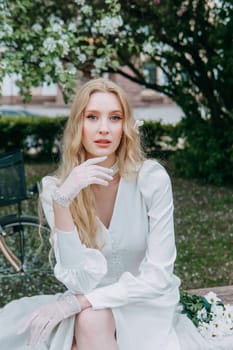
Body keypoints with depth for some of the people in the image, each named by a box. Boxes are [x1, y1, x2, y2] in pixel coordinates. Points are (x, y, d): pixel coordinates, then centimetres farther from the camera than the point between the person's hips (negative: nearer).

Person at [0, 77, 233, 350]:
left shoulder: (152, 178, -17)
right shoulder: (54, 189, -11)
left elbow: (158, 277, -17)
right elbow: (80, 281, -20)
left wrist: (78, 303, -23)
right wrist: (62, 201, -31)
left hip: (146, 304, -1)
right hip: (90, 307, 2)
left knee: (92, 319, -28)